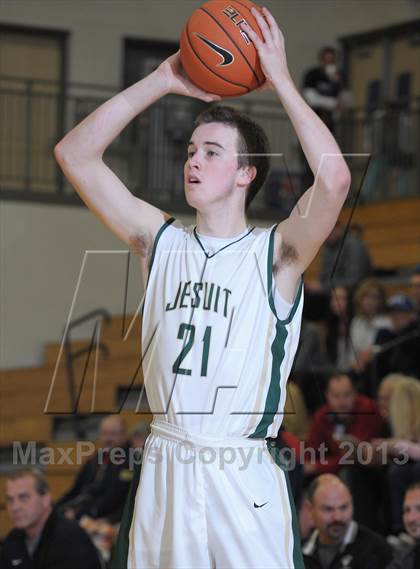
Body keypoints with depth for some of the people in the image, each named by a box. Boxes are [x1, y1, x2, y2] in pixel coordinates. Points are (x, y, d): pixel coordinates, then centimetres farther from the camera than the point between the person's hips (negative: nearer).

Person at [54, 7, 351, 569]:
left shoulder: (275, 254, -4)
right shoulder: (161, 241, 8)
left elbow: (334, 178, -23)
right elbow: (74, 154, 4)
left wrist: (280, 80, -15)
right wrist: (163, 81, -1)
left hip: (244, 475, -4)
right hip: (163, 465, 4)